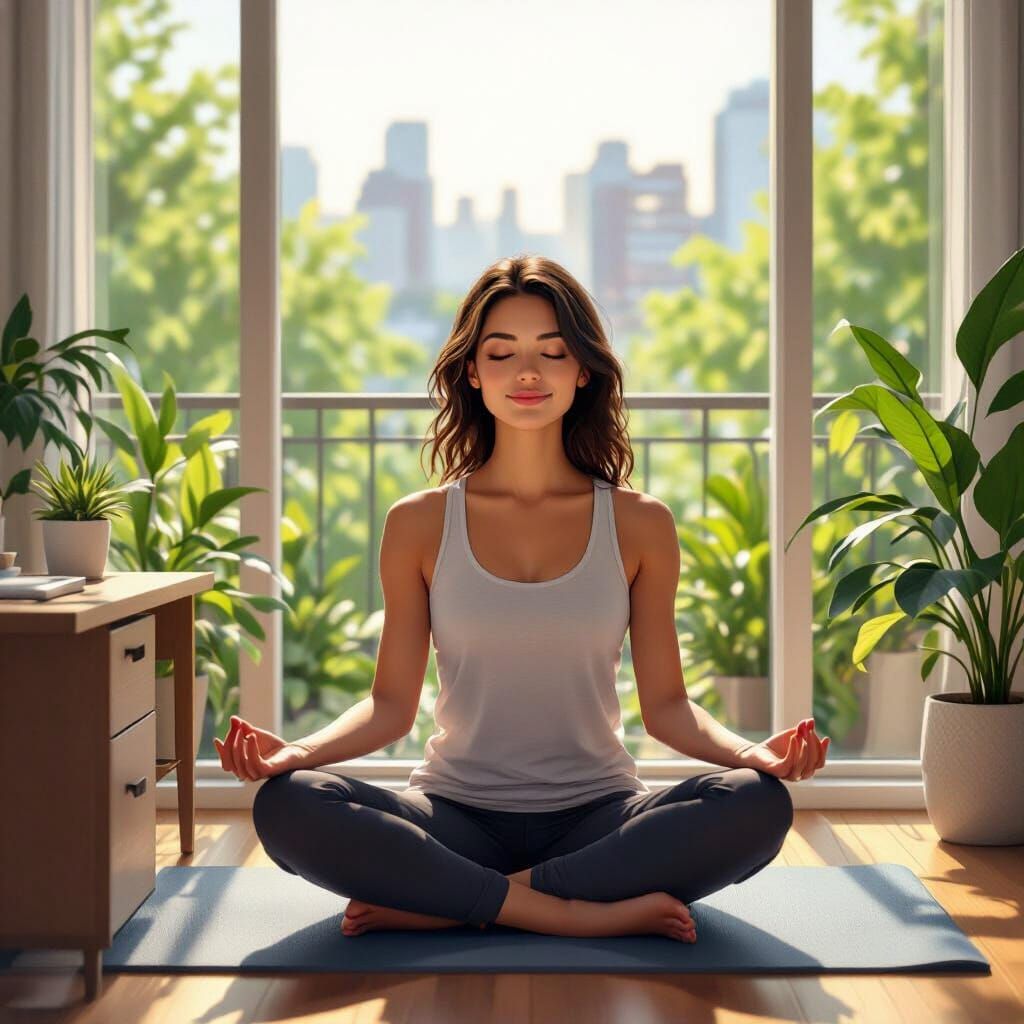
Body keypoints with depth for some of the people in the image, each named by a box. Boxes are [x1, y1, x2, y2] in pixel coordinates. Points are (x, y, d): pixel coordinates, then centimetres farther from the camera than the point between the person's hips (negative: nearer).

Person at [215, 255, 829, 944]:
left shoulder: (640, 525, 4)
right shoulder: (419, 525, 4)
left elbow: (665, 703, 4)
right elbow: (392, 704, 3)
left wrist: (749, 751, -16)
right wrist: (298, 751, -16)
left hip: (597, 816, 1)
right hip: (458, 815, 0)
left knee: (759, 805, -29)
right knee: (288, 806, -29)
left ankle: (437, 906, -22)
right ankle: (587, 913, -25)